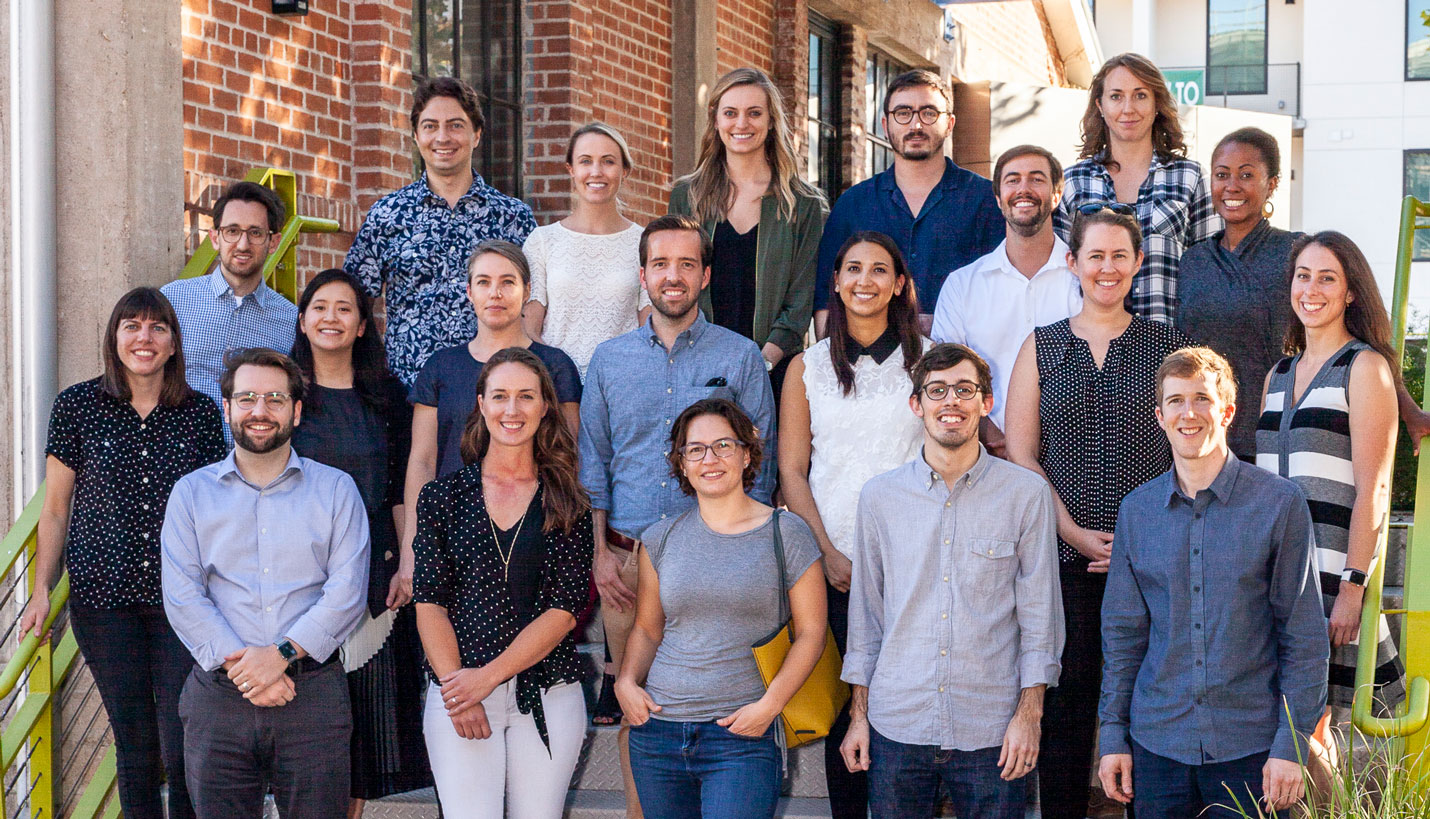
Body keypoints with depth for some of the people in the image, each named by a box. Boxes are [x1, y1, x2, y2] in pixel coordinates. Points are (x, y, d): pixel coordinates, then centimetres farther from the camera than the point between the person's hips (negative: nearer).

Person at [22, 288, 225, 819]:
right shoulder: (78, 406, 2)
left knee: (183, 745, -5)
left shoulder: (200, 412, 4)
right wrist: (41, 591, 2)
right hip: (102, 596, 0)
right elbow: (55, 509, 6)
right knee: (135, 745, 6)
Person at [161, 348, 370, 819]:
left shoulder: (335, 489, 8)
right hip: (218, 695, 1)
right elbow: (181, 596, 0)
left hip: (313, 693, 0)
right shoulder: (191, 493, 10)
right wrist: (240, 666, -13)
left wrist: (283, 652, -15)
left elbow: (348, 591, -2)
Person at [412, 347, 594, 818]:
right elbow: (430, 603, 2)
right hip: (458, 693, 0)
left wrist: (489, 676, -11)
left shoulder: (567, 504, 5)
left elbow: (564, 610, -2)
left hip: (548, 696, 1)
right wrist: (456, 687, -10)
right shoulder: (443, 497, 6)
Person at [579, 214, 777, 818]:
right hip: (628, 561, 2)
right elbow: (592, 464, 11)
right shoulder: (609, 360, 10)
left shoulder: (739, 357, 3)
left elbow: (759, 467, 3)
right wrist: (600, 554, 2)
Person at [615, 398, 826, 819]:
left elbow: (811, 631, 1)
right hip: (658, 730, 3)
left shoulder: (786, 534, 1)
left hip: (744, 738, -3)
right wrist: (627, 682, -2)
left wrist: (769, 705, -10)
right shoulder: (661, 539, 10)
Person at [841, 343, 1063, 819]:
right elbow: (865, 612, 10)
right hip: (897, 724, 2)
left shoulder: (1026, 494, -1)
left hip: (991, 731, -1)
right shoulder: (879, 497, 5)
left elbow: (1040, 615, 1)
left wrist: (1029, 713, -5)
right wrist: (859, 714, 8)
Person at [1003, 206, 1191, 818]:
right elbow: (1020, 454, 4)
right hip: (1063, 554, 0)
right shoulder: (1042, 347, 10)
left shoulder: (1168, 347, 10)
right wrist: (1075, 532, -7)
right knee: (1069, 690, 1)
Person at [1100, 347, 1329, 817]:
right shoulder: (1136, 510, 6)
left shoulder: (1279, 504, -4)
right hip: (1157, 740, 3)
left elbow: (1305, 638, -3)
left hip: (1250, 745, -2)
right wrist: (1112, 734, 6)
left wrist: (1291, 744, -8)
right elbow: (1122, 632, 10)